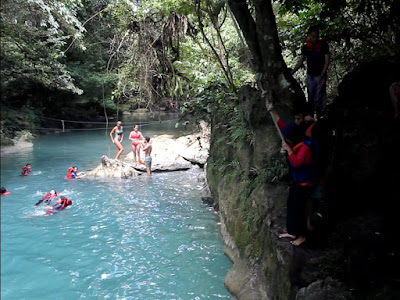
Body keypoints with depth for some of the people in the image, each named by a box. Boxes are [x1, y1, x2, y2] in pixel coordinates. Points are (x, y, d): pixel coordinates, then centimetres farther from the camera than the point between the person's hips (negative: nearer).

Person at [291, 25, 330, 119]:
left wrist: (321, 76, -16)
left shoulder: (324, 45, -8)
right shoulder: (305, 47, 2)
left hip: (321, 76, -4)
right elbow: (300, 62, 9)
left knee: (319, 97, -5)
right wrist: (291, 73, 1)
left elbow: (327, 62, -8)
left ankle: (320, 117, 6)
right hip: (310, 75, 4)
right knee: (310, 97, 10)